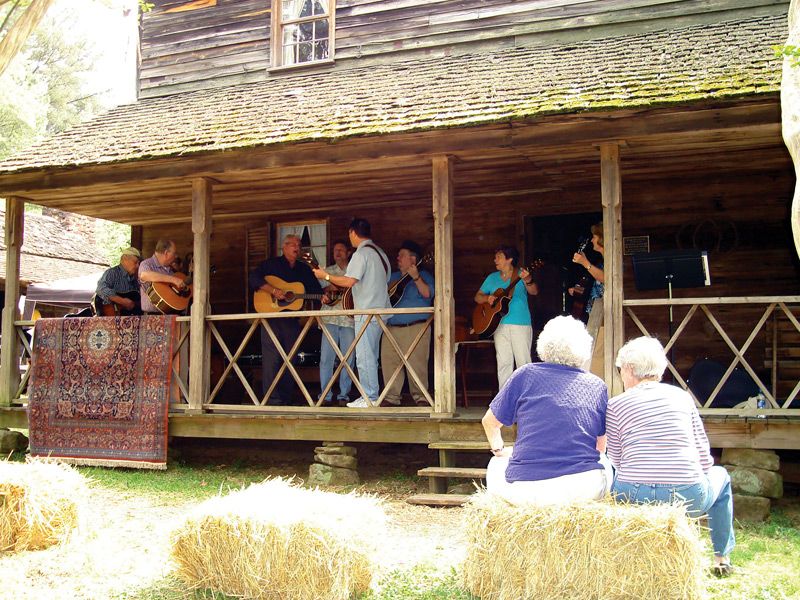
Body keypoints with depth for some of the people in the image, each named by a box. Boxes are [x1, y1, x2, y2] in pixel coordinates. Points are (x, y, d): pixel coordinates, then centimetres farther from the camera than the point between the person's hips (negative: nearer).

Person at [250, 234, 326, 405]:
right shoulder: (271, 264, 2)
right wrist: (273, 290, -21)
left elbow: (315, 289, 16)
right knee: (271, 359, -10)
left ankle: (286, 399, 15)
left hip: (292, 320, 5)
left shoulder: (304, 269, 17)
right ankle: (273, 400, -9)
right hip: (271, 317, -5)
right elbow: (254, 278, -10)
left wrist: (323, 297, -6)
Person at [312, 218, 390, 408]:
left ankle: (369, 398, -5)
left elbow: (349, 281, -22)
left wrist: (326, 276, -8)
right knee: (371, 356, 13)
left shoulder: (361, 253, -12)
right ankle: (371, 396, 16)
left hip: (367, 313, -9)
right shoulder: (380, 252, 16)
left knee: (364, 357, -6)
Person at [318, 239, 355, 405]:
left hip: (350, 319, -1)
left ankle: (344, 395, 7)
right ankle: (326, 395, 1)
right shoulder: (327, 271, 17)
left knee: (348, 358, -1)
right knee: (326, 357, -5)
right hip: (330, 319, 1)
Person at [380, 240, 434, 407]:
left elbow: (427, 294, -13)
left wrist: (416, 278, -23)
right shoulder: (393, 277, 23)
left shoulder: (424, 276, 6)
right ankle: (391, 397, 8)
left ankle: (420, 397, -2)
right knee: (389, 362, 1)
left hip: (416, 327, -5)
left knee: (416, 362, -10)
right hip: (392, 327, 6)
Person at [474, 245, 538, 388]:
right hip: (499, 324, 4)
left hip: (521, 324, -4)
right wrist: (487, 298, -6)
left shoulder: (521, 275, 0)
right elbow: (478, 297, 17)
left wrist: (528, 281, -36)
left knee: (523, 362, -5)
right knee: (503, 362, 5)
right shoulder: (492, 278, 15)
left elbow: (534, 292, -14)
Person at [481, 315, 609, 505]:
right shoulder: (597, 386, 4)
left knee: (496, 465, 30)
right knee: (608, 466, 33)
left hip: (527, 489, -1)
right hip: (584, 487, 1)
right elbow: (602, 444, 15)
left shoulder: (526, 374, 0)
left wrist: (499, 450, 29)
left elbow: (490, 422, 9)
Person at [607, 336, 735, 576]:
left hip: (634, 500, -1)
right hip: (688, 500, 1)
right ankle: (722, 557, 40)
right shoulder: (682, 396, 7)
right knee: (720, 475, 35)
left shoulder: (616, 405, 1)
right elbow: (703, 455, 8)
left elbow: (617, 461, 4)